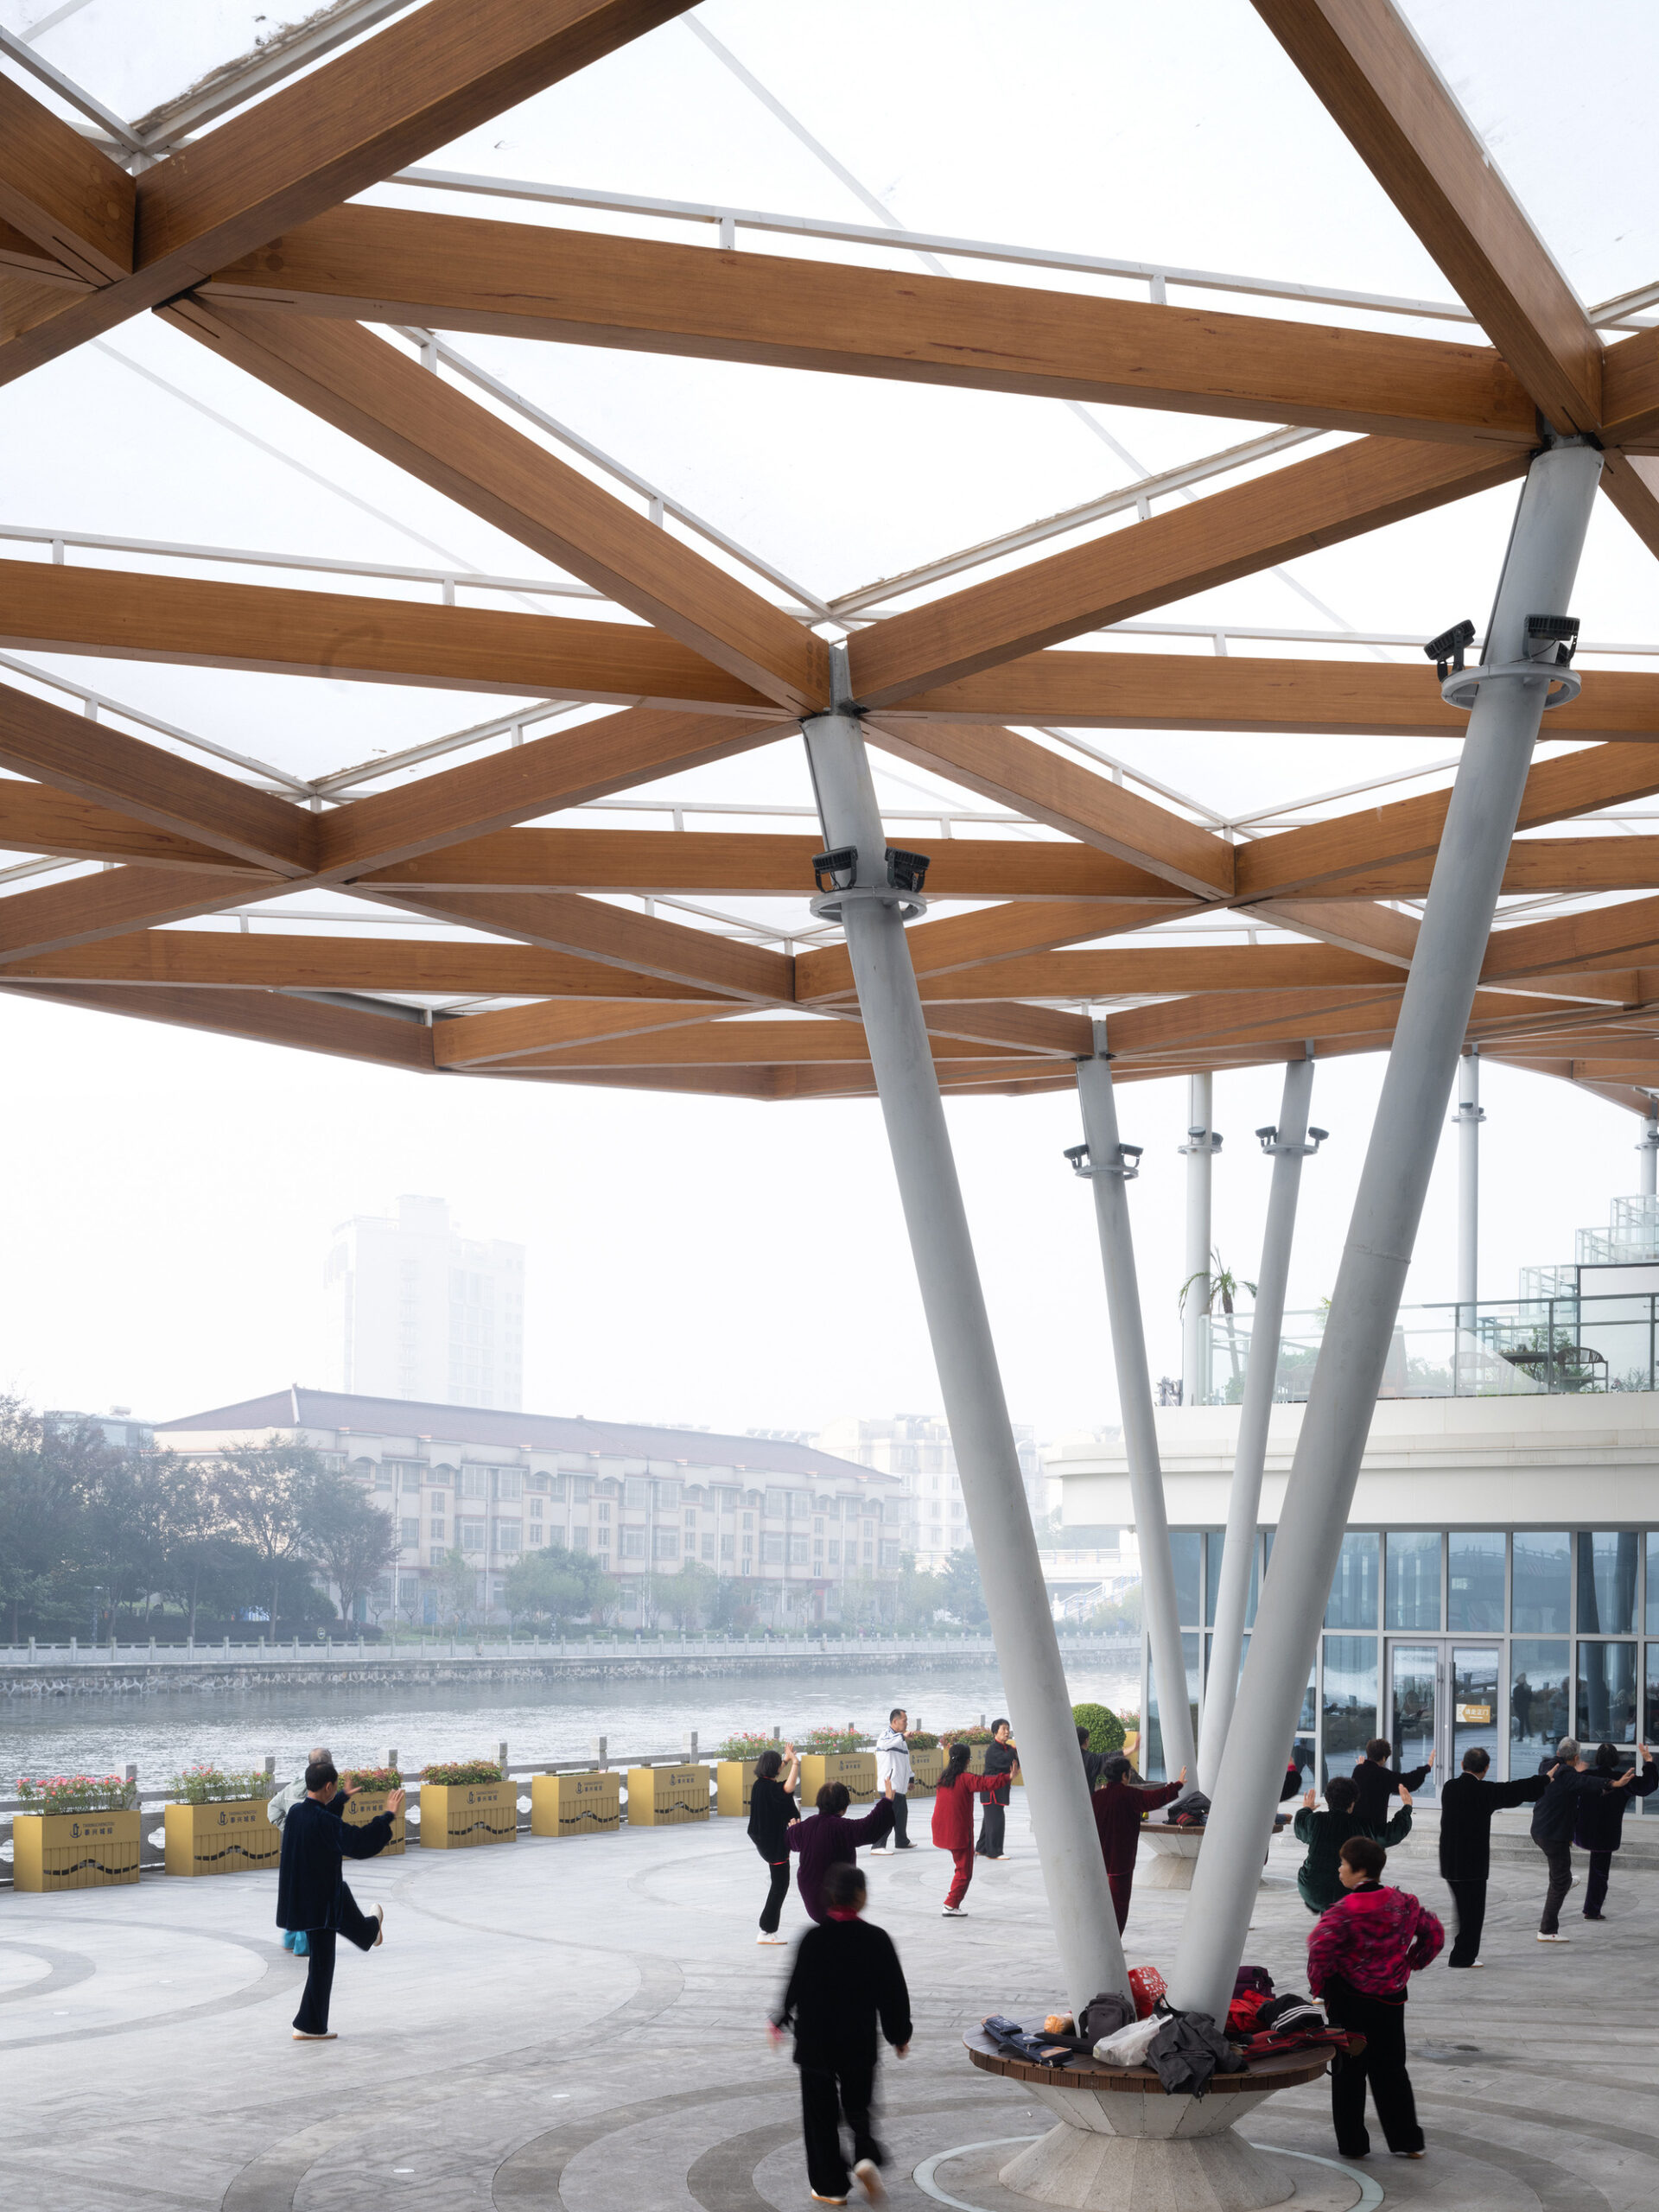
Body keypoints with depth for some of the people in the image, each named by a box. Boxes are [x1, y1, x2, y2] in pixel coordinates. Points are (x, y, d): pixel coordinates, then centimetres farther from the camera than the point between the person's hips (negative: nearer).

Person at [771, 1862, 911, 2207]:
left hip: (816, 2043, -2)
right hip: (860, 2043, 2)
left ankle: (830, 2185, 16)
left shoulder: (813, 1940, -15)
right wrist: (900, 2034, 12)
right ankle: (866, 2157, -7)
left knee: (821, 2114, 12)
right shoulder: (877, 1940, -9)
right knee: (858, 2107, 19)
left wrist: (781, 2021, 10)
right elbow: (894, 1992, -2)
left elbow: (797, 1987, -8)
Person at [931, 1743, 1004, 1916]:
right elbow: (986, 1783, -25)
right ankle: (951, 1905, 1)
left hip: (941, 1830, 7)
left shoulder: (943, 1778, 5)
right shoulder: (965, 1779, -15)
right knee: (964, 1871, 3)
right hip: (959, 1832, -7)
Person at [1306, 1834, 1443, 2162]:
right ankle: (1407, 2141, 19)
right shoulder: (1402, 1903, -1)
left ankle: (1353, 2144, 15)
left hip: (1349, 2002, -5)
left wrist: (1319, 1985, -14)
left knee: (1348, 2072, 9)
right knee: (1391, 2069, 17)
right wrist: (1410, 1964, 16)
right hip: (1391, 2000, 5)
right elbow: (1434, 1933, 8)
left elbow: (1321, 1947, -30)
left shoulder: (1345, 1910, -19)